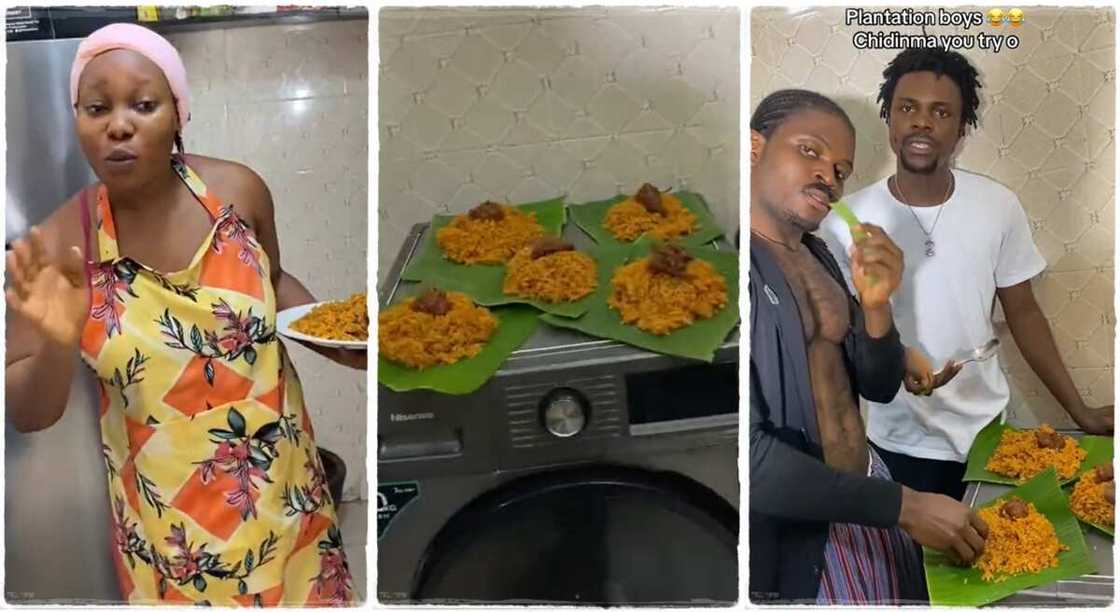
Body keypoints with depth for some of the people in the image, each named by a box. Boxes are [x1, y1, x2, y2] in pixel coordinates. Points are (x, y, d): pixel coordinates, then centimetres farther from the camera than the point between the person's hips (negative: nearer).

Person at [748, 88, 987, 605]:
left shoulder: (817, 255, 6)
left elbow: (880, 387, 8)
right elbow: (751, 452, -26)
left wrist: (876, 305, -12)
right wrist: (904, 506, -21)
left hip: (866, 487, 8)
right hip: (790, 536, -7)